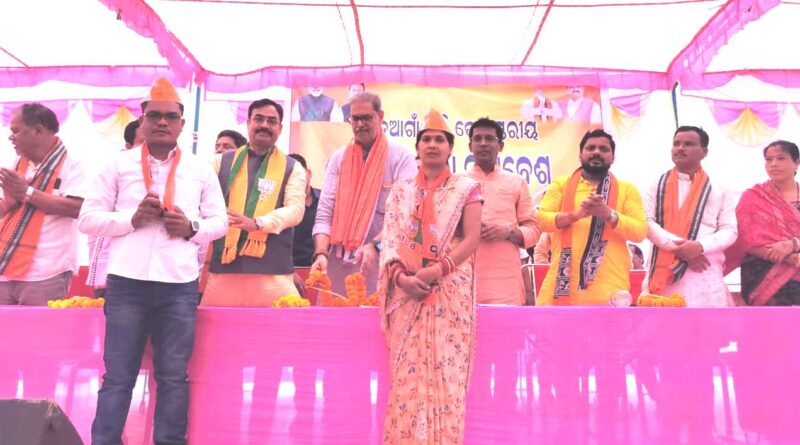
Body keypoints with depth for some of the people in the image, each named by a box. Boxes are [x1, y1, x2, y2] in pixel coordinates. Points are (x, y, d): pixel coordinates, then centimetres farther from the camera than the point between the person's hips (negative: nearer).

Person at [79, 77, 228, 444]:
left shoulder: (200, 169, 10)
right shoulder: (119, 164, 7)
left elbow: (220, 220, 12)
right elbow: (87, 219, 6)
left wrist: (192, 228, -8)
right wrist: (132, 219, -11)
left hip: (180, 285, 1)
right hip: (126, 282, 0)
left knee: (174, 377, 7)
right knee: (117, 376, 5)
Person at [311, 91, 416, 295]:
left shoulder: (401, 157, -1)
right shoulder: (338, 158, 10)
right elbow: (325, 212, 3)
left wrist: (375, 246, -25)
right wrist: (321, 253, -12)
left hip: (383, 261, -3)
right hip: (338, 262, 3)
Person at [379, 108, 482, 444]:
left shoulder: (466, 188, 7)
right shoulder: (401, 191, 16)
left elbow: (472, 239, -3)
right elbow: (390, 240, 7)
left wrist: (437, 269, -16)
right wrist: (401, 277, -11)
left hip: (451, 291, -2)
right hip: (407, 293, 3)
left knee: (446, 373, -4)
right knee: (408, 374, 0)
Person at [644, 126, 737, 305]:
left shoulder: (719, 190, 13)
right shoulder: (658, 186, 12)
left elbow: (729, 230, 5)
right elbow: (648, 222, 1)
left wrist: (699, 246, -14)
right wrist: (678, 246, -13)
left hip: (705, 274, 0)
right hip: (664, 272, 0)